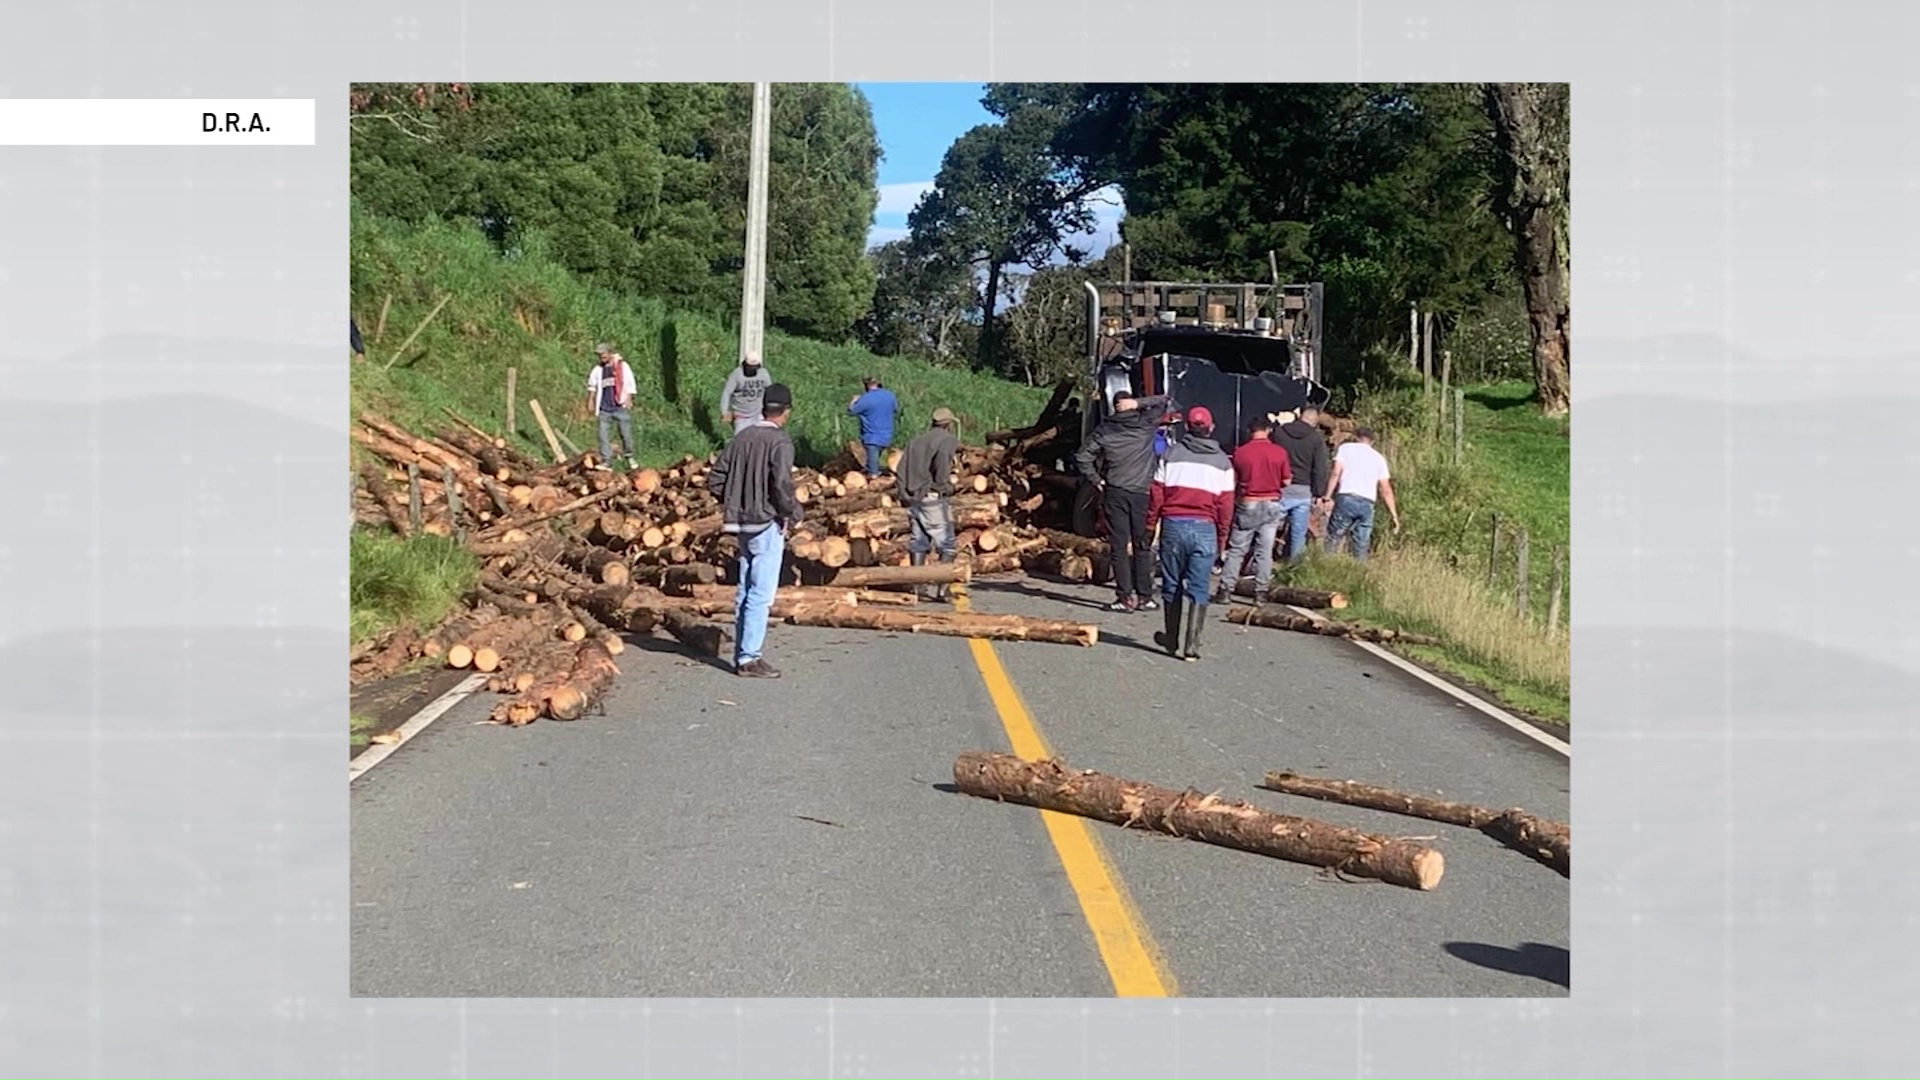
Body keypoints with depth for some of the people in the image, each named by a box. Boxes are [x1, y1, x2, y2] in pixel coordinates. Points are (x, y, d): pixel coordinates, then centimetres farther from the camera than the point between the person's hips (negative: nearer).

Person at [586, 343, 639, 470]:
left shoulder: (622, 365, 4)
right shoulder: (598, 369, 12)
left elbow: (630, 383, 4)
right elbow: (592, 385, 25)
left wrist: (628, 399, -4)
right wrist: (590, 400, 20)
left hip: (620, 407, -3)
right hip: (604, 408, 3)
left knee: (626, 434, -2)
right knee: (604, 435, -3)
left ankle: (630, 458, 14)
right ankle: (606, 461, 1)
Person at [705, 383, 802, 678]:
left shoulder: (741, 437, 7)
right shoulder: (779, 441, -13)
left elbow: (715, 480, 7)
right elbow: (782, 485, -22)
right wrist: (794, 512, -5)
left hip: (742, 524, 7)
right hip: (768, 524, -7)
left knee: (744, 591, 14)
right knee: (761, 595, -3)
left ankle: (741, 654, 20)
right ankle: (749, 658, -2)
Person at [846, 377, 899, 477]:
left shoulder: (865, 399, -17)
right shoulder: (890, 395, 2)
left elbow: (850, 412, -9)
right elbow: (896, 409, 19)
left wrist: (854, 400, 9)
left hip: (872, 438, -6)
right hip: (886, 438, 6)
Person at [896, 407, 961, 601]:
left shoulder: (916, 440, 18)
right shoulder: (947, 439, -2)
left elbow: (902, 467, 11)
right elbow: (941, 460, -22)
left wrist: (904, 493, 11)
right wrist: (945, 486, -9)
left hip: (912, 498, 7)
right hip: (932, 498, -7)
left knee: (918, 544, 11)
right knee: (946, 546, -1)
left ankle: (918, 588, 9)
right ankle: (941, 588, -8)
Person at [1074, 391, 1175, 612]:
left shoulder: (1104, 430, 1)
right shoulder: (1146, 424, 0)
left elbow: (1082, 457, -1)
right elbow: (1166, 401, 12)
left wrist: (1097, 480, 7)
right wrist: (1138, 403, -1)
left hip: (1114, 493, 0)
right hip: (1142, 493, 0)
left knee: (1119, 546, 2)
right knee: (1142, 546, 8)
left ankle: (1126, 597, -2)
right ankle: (1143, 597, 9)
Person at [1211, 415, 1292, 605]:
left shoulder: (1240, 452, -7)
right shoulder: (1279, 453, -5)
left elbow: (1233, 482, -2)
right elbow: (1287, 481, 0)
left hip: (1246, 504, -1)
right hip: (1271, 504, 1)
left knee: (1236, 549, 6)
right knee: (1265, 551, 5)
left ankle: (1226, 590, 4)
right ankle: (1260, 593, 6)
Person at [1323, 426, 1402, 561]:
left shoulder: (1346, 448, 12)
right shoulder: (1379, 458, 21)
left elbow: (1336, 473, -3)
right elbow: (1386, 490, 16)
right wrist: (1394, 515, 18)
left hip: (1346, 498, -3)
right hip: (1367, 504, 3)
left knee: (1333, 538, -1)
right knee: (1361, 546, 5)